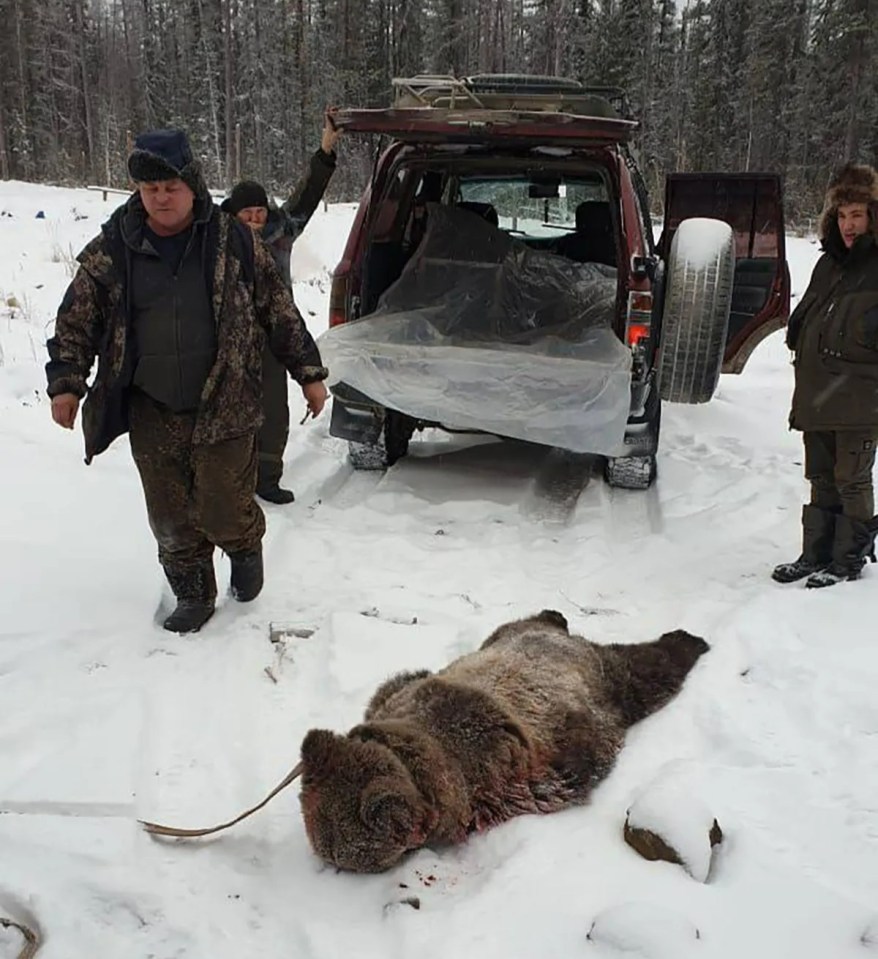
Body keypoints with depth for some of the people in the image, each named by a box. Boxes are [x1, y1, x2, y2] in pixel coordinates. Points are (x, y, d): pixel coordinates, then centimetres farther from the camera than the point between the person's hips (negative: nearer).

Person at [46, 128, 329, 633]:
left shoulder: (233, 240, -3)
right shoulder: (113, 247, 0)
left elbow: (280, 310, 2)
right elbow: (76, 318, 7)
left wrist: (309, 373, 3)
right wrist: (67, 382, -2)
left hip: (224, 405, -2)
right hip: (151, 412, 3)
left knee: (223, 508, -2)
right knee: (170, 516, 9)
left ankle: (247, 548, 32)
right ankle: (194, 596, 29)